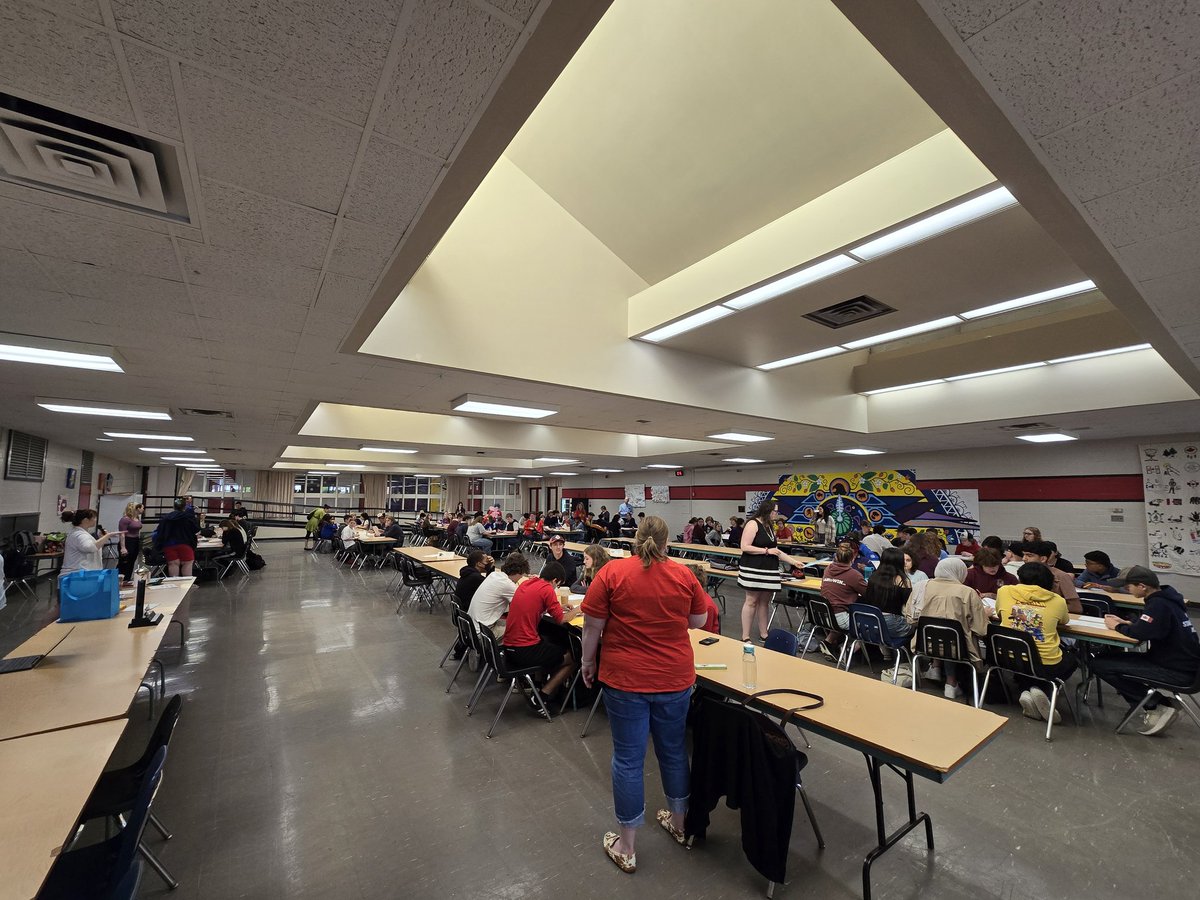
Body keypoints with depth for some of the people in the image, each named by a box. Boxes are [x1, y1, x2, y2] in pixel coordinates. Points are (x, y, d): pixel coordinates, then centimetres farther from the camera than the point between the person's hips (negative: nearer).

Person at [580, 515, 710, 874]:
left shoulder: (613, 571, -12)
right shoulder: (684, 575, -5)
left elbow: (592, 625, -8)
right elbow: (698, 620, 7)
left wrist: (588, 660, 6)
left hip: (625, 679, -2)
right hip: (675, 677, 3)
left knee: (628, 758, 12)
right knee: (674, 749, 23)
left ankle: (626, 847, 27)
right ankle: (679, 823, 43)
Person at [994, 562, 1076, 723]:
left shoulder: (1004, 591, -1)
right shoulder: (1058, 601, -2)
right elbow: (1065, 621, 20)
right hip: (1047, 665, -1)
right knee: (1072, 659, 31)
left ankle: (1026, 691, 8)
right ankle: (1040, 689, 7)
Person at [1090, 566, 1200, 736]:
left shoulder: (1159, 604, -23)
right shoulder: (1164, 597, 6)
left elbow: (1139, 633, -25)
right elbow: (1146, 625, 20)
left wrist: (1117, 626, -7)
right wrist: (1125, 622, 7)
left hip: (1178, 672, -10)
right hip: (1180, 662, 10)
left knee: (1099, 665, -14)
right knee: (1111, 656, 20)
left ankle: (1157, 706, -2)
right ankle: (1161, 702, 13)